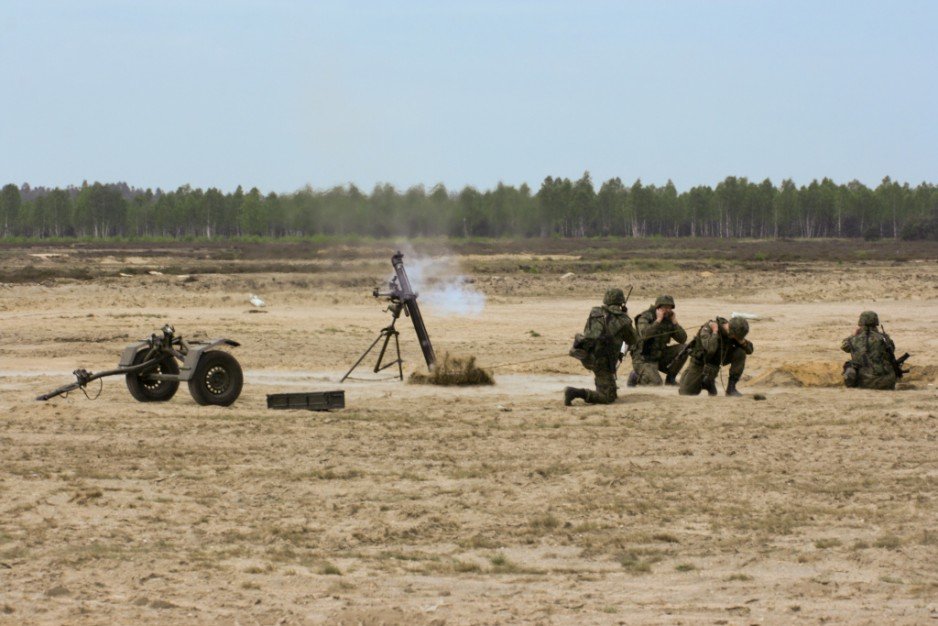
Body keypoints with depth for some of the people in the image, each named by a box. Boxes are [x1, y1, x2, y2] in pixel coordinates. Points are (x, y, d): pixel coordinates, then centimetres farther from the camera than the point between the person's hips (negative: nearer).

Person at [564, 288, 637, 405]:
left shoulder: (594, 313, 6)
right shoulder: (623, 320, -5)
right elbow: (632, 340, 12)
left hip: (586, 356, 7)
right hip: (602, 362, -7)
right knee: (609, 398, -2)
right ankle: (575, 392, -19)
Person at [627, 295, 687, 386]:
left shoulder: (668, 320, 4)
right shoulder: (645, 318, -14)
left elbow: (683, 339, -2)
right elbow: (644, 334, -35)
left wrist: (674, 322, -11)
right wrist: (658, 320, -29)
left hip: (659, 356, 6)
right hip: (644, 359, -6)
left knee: (683, 349, -11)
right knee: (656, 382, -27)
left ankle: (671, 378, 1)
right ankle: (636, 376, 5)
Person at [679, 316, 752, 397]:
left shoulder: (734, 332, -17)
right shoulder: (708, 328, -33)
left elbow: (749, 350, -12)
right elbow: (710, 349, -51)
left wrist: (741, 341, -31)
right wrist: (715, 332, -41)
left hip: (718, 359, 4)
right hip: (701, 361, -4)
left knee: (740, 352, -22)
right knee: (686, 392, -9)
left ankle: (731, 388, -13)